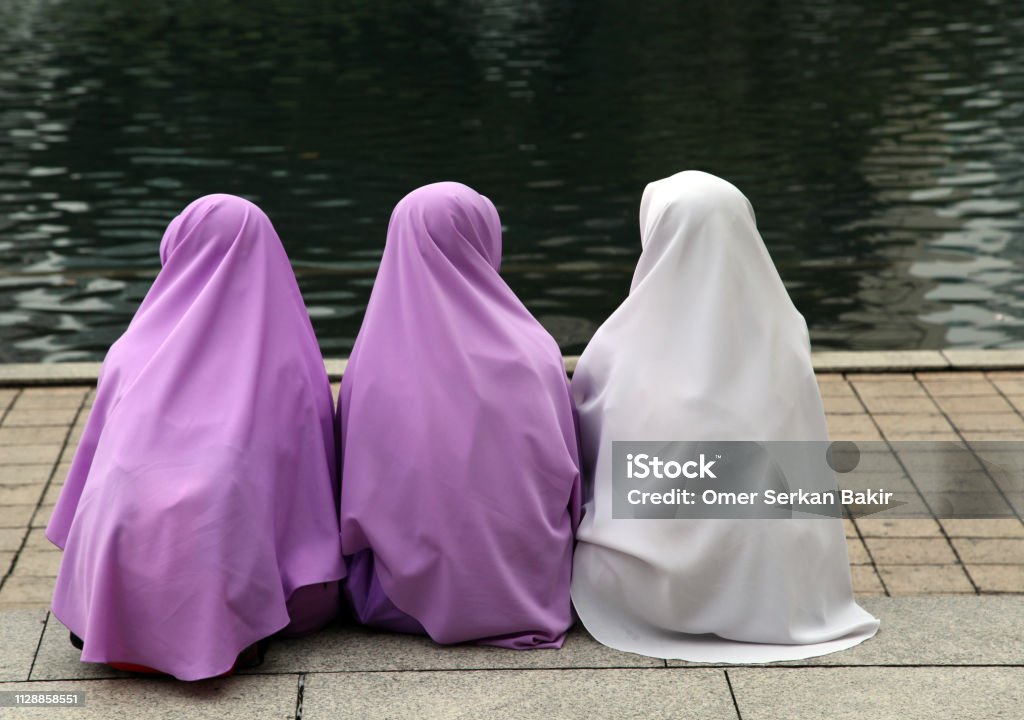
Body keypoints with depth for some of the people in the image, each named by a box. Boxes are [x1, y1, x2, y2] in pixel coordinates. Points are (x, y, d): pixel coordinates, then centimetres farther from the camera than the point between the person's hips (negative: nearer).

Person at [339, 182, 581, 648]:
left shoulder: (373, 360, -9)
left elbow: (355, 491, -2)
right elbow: (566, 475, 1)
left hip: (413, 598, 0)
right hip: (529, 587, 0)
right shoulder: (535, 352, -8)